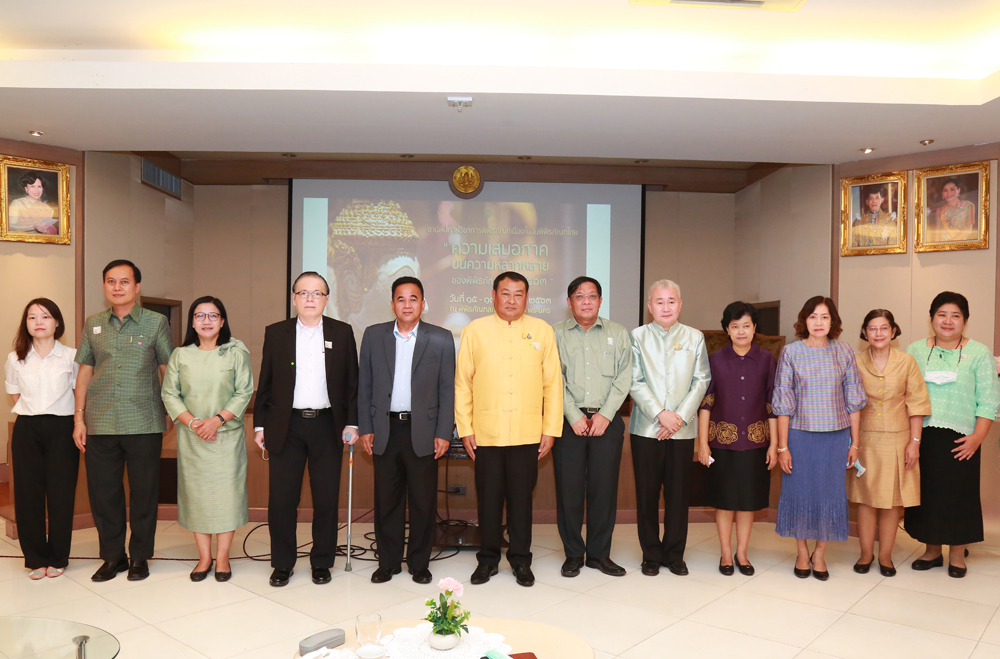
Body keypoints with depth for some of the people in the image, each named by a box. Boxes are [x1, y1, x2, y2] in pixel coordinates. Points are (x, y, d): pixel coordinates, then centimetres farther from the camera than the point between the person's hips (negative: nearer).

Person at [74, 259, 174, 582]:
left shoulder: (156, 323, 1)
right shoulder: (92, 325, 10)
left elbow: (168, 371, 3)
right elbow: (85, 371, 12)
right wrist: (79, 418, 7)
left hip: (144, 423, -2)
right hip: (100, 423, 3)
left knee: (144, 493, 5)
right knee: (103, 492, 8)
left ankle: (139, 557, 21)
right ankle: (112, 556, 25)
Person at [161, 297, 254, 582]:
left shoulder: (236, 352, 1)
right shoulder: (180, 355, 7)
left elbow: (244, 392, -3)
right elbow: (170, 394, 3)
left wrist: (218, 419, -15)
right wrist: (192, 422, -11)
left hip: (227, 435, -2)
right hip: (191, 438, 2)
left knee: (226, 492, -2)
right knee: (196, 493, 5)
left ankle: (222, 557, 9)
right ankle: (204, 556, 16)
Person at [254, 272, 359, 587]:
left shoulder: (342, 333, 5)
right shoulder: (275, 333, 6)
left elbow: (352, 382, 5)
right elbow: (265, 384, 7)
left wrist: (351, 423, -1)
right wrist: (260, 425, 4)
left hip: (327, 425, 0)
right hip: (286, 427, 0)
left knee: (326, 499, 5)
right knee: (281, 498, 4)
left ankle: (321, 562, 20)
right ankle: (282, 564, 19)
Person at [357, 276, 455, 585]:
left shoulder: (441, 339, 2)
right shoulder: (373, 335, 7)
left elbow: (447, 389, 2)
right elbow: (364, 386, 8)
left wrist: (444, 433, -4)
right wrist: (365, 428, 2)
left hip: (422, 431, -1)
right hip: (384, 430, 2)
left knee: (423, 502, 4)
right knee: (386, 501, 9)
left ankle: (419, 563, 20)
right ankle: (388, 563, 23)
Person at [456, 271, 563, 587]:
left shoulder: (542, 331, 6)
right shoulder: (475, 330, 4)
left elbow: (553, 383, 5)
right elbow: (462, 382, 4)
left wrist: (550, 430, 1)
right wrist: (464, 428, 0)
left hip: (527, 435, 0)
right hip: (486, 434, 0)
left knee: (521, 499, 8)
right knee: (489, 499, 9)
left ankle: (521, 561, 23)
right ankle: (488, 559, 25)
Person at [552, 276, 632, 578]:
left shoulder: (618, 333, 10)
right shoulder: (556, 334, 5)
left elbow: (623, 378, 3)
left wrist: (605, 415, -7)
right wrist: (574, 416, -9)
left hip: (607, 420, 1)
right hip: (569, 421, -1)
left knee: (604, 488, 3)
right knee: (569, 488, 1)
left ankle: (599, 554, 17)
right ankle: (573, 555, 15)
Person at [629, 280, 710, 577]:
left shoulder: (695, 337, 9)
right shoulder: (637, 336, 4)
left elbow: (701, 381, 3)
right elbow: (635, 382, -3)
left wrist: (680, 416, -8)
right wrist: (660, 414, -12)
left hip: (683, 429, 1)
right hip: (646, 428, -1)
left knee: (678, 493, 5)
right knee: (647, 493, 4)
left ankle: (674, 554, 20)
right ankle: (651, 555, 17)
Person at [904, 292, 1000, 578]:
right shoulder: (915, 351, 7)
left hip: (959, 440, -2)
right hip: (922, 436, 2)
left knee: (959, 494, 3)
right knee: (926, 492, 7)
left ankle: (957, 554, 19)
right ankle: (932, 550, 22)